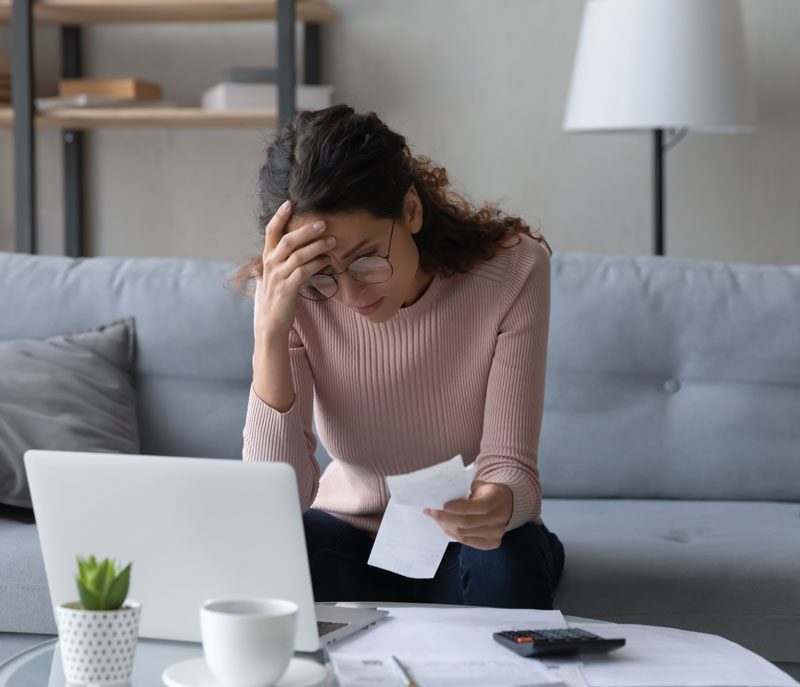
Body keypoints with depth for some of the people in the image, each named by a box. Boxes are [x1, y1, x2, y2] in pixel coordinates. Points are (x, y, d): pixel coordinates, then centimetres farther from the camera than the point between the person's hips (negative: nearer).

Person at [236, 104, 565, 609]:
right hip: (352, 537, 1)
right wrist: (270, 334, -36)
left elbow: (509, 466, -21)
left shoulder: (513, 269, -21)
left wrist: (497, 504, -46)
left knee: (505, 562, -34)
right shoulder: (293, 295, -18)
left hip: (468, 543, -1)